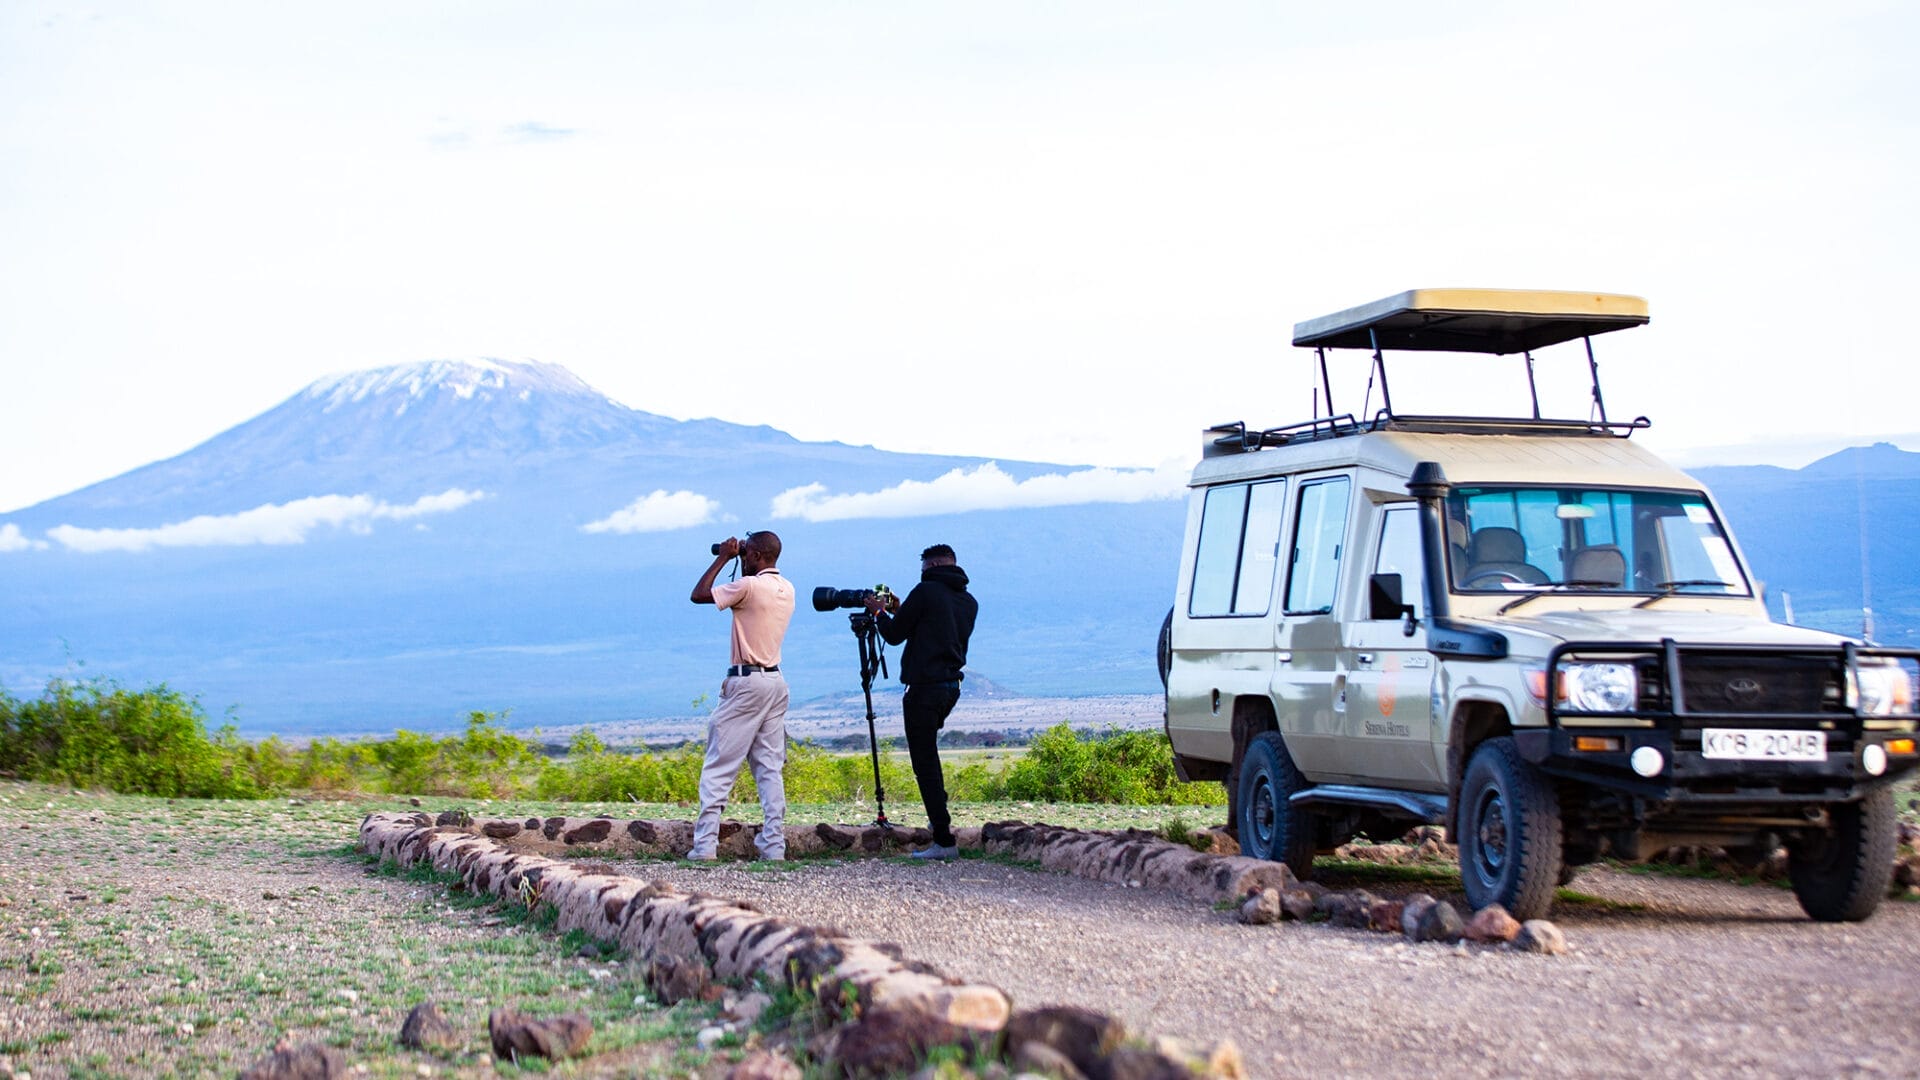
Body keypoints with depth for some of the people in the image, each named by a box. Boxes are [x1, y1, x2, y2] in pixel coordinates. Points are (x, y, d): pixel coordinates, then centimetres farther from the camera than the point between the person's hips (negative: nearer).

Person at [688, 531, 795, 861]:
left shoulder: (749, 585, -13)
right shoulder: (786, 589, 11)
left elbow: (699, 595, -7)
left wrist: (722, 558, 0)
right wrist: (734, 559, 23)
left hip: (746, 682, -7)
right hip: (776, 682, 7)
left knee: (718, 767, -3)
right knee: (770, 768, 7)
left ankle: (705, 845, -7)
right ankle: (774, 846, 2)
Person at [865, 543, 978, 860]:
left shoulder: (926, 592, -10)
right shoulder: (969, 602, 12)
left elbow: (894, 635, -3)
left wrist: (879, 613, 16)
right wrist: (900, 611, 24)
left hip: (925, 688, -8)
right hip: (952, 687, 8)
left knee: (925, 763, -6)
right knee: (928, 752, 29)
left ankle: (944, 840, -10)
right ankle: (939, 819, 28)